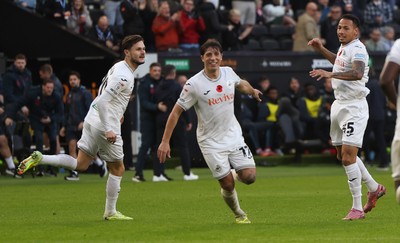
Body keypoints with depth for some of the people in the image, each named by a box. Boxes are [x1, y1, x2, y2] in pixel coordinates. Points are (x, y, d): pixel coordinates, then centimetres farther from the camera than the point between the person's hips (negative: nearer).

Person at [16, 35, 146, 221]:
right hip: (105, 124, -9)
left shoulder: (119, 67, 12)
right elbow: (102, 101, -27)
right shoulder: (124, 76, -20)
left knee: (80, 164, 12)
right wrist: (108, 129, -25)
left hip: (93, 120, 9)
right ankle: (110, 212, 15)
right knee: (117, 169, 6)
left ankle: (39, 158, 3)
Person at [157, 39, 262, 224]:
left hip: (234, 136, 4)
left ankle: (236, 174, 27)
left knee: (249, 177, -8)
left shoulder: (228, 73, -1)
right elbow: (176, 112, -11)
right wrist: (165, 142, -13)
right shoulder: (194, 84, -15)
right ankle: (238, 214, 20)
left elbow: (242, 84, 25)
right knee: (228, 185, -7)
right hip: (211, 142, -4)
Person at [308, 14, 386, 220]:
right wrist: (321, 50, 26)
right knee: (342, 155, 16)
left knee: (348, 156, -15)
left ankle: (357, 208, -10)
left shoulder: (357, 49, -17)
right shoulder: (344, 47, 12)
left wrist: (330, 74, -46)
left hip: (354, 107, -10)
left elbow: (358, 73, -37)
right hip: (339, 104, 10)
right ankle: (374, 188, 33)